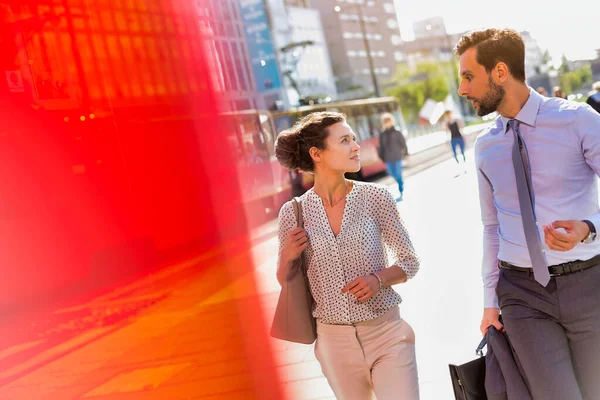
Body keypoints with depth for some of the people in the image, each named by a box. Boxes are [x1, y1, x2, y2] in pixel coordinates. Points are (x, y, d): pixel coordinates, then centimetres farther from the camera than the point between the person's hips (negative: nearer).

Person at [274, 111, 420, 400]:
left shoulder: (376, 198, -7)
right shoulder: (293, 212, -5)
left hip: (387, 334, -1)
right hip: (334, 341, 1)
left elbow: (409, 261, 2)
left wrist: (379, 278, -17)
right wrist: (287, 258, -14)